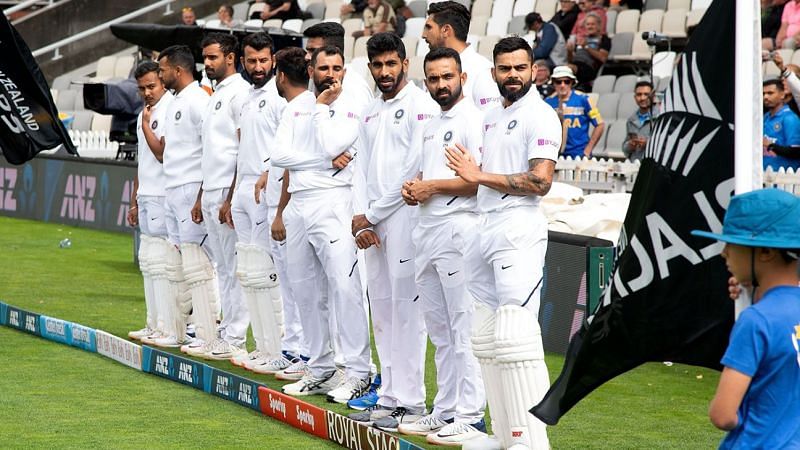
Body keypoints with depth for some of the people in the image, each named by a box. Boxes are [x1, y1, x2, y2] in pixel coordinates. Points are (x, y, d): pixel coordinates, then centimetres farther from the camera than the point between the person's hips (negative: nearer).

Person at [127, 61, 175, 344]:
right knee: (148, 261, 12)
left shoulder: (171, 111, -11)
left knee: (161, 263, -9)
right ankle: (153, 325, 18)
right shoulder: (145, 114, 18)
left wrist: (145, 124, -12)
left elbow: (162, 153, -19)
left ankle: (166, 329, -7)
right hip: (147, 197, 10)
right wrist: (134, 201, 23)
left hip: (163, 197, -10)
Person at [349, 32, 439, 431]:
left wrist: (372, 215, -9)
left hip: (405, 215, -8)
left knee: (406, 309, -8)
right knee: (382, 312, 9)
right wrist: (360, 218, 2)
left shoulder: (422, 107, -8)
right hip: (372, 223, 8)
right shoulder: (369, 114, 18)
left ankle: (410, 402, -6)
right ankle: (389, 397, 14)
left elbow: (415, 170, -13)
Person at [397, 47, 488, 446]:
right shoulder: (432, 125, 19)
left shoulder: (472, 120, -10)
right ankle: (445, 412, 19)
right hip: (427, 231, 10)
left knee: (463, 329, -8)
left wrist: (432, 187, -14)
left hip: (459, 229, -10)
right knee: (439, 332, 13)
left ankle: (471, 417, -6)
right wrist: (412, 188, 8)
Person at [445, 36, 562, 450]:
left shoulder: (540, 116, -7)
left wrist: (480, 176, -14)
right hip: (485, 230, 9)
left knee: (515, 337, -15)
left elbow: (540, 182, -15)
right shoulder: (492, 117, 19)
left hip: (518, 233, -9)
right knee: (486, 337, 8)